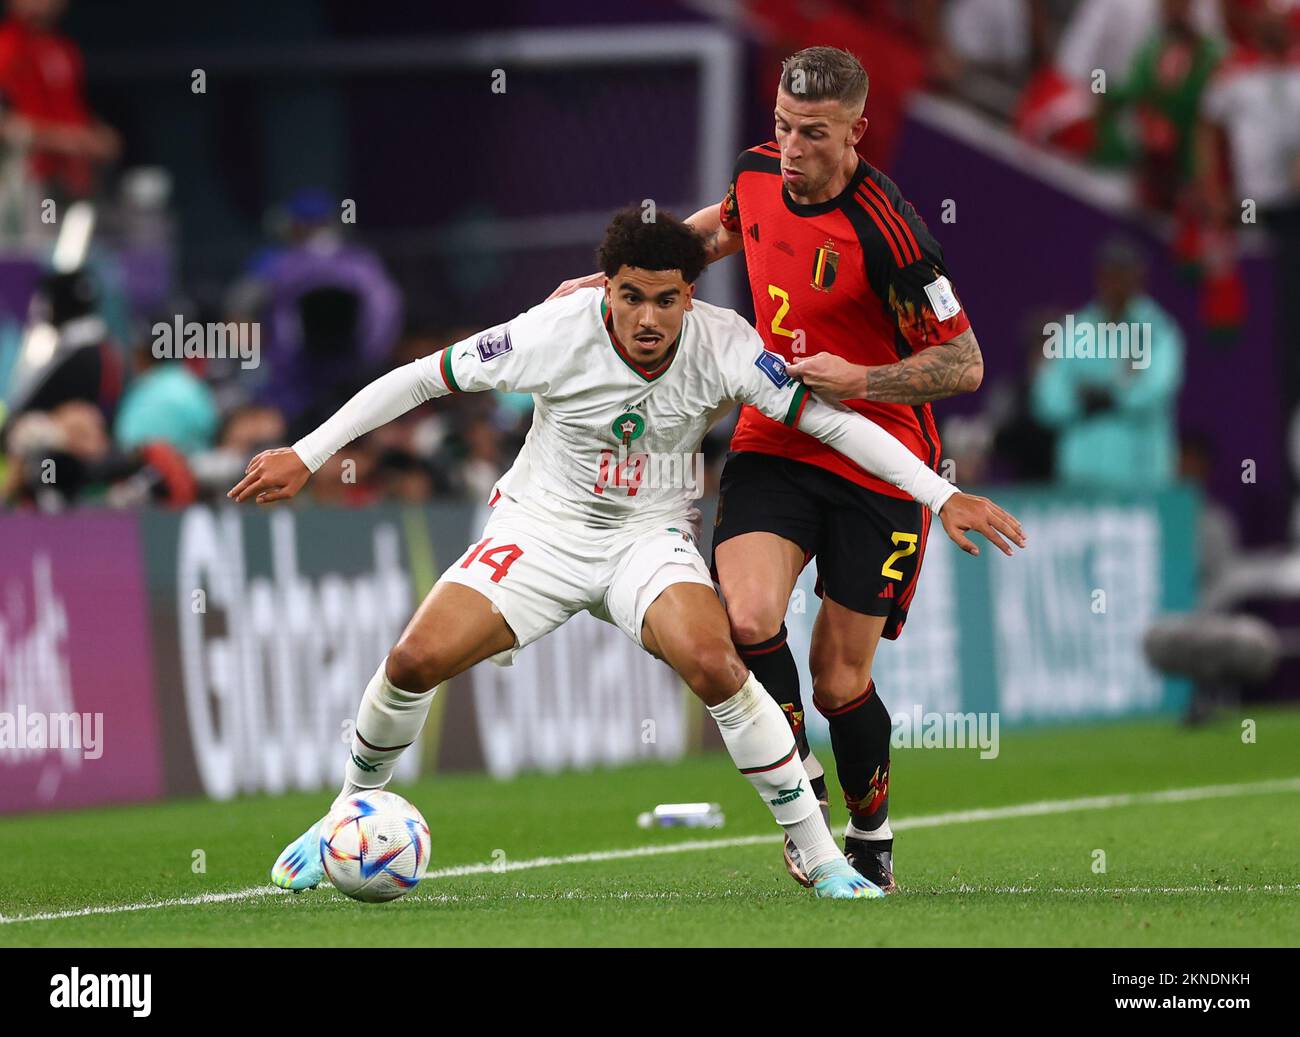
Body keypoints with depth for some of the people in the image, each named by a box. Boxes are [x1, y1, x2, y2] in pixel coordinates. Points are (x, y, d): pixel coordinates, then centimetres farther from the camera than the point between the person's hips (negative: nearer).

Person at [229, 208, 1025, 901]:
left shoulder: (722, 344, -18)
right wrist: (306, 456, -10)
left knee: (713, 663, -29)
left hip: (652, 535, 0)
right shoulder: (558, 333, -20)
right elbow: (422, 378, -11)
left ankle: (821, 856, -17)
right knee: (416, 661, -15)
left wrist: (943, 496, -20)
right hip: (542, 526, 1)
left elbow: (826, 418, -15)